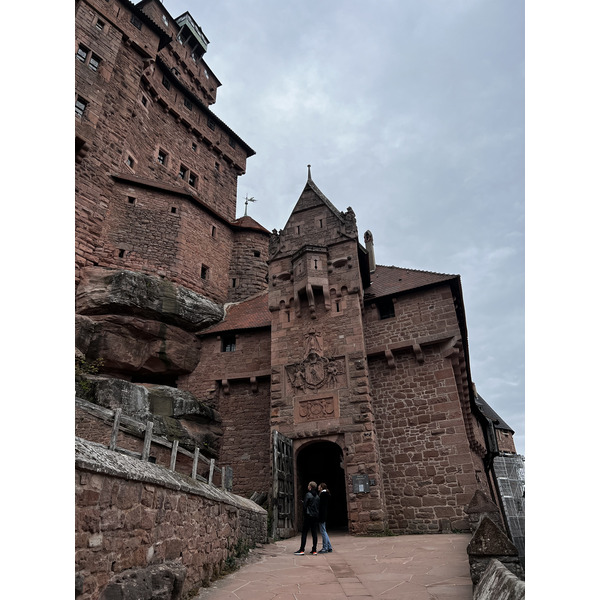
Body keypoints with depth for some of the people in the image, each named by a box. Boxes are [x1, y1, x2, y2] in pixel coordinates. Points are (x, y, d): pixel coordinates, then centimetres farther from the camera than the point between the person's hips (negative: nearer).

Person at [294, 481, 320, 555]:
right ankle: (314, 550, 9)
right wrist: (316, 514, 15)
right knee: (314, 533, 8)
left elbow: (305, 506, -11)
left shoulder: (308, 495, -10)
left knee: (304, 533, -2)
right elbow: (318, 506, 10)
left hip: (308, 516, -6)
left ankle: (302, 550, -3)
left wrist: (304, 513, 0)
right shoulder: (317, 496, 8)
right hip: (315, 517, 6)